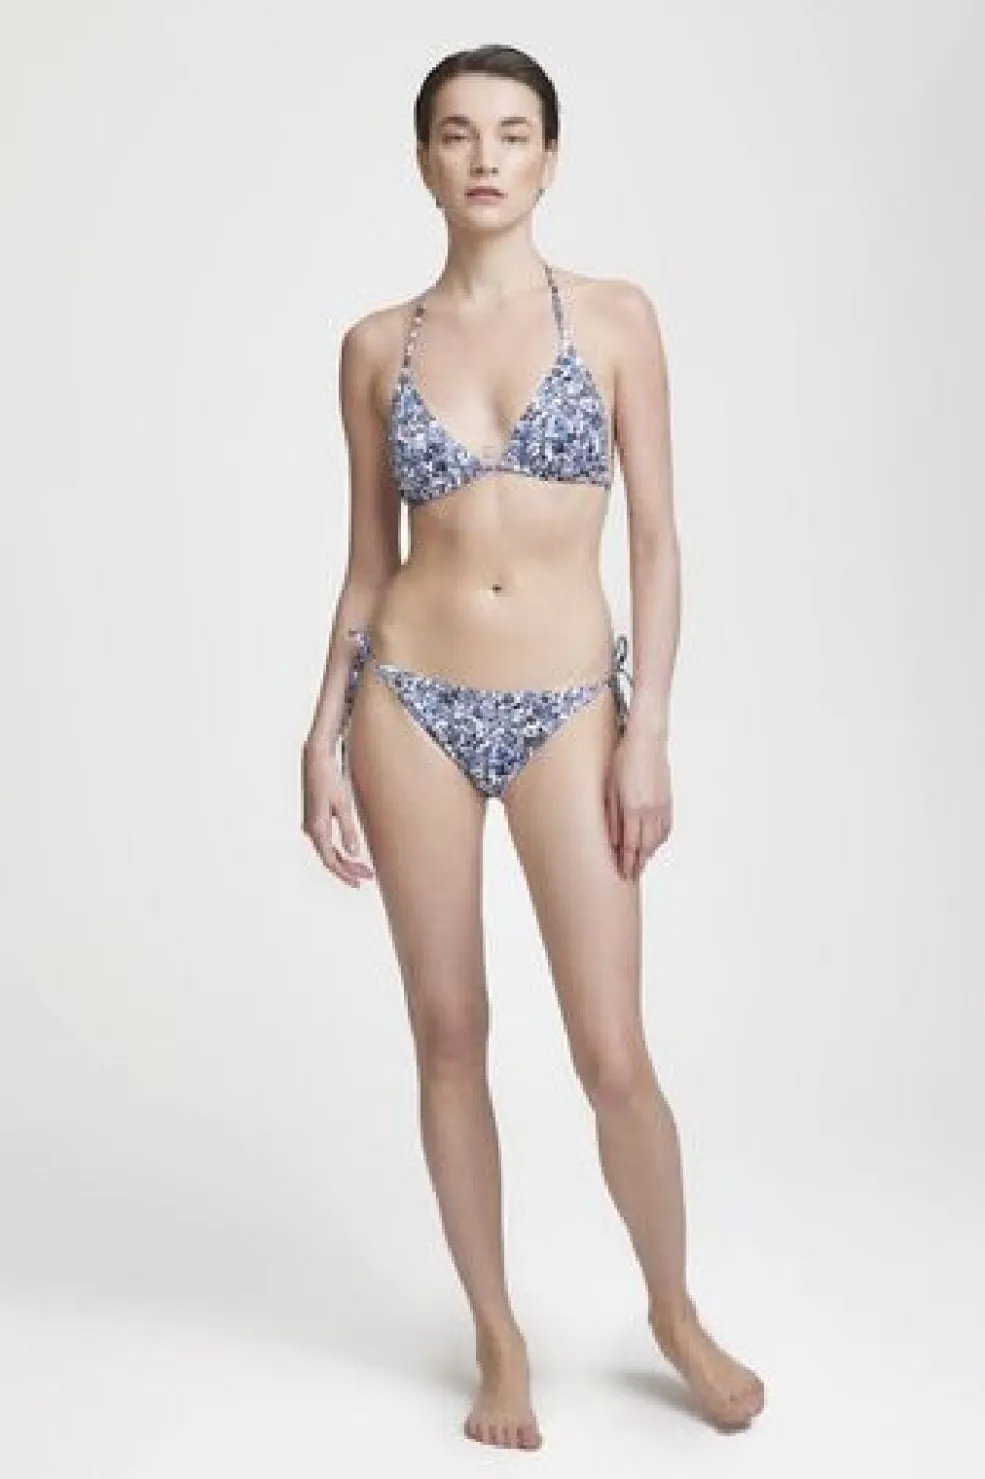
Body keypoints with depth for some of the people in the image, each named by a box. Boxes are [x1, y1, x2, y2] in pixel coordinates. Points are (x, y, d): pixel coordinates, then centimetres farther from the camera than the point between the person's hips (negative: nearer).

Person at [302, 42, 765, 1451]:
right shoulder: (377, 346, 5)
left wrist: (648, 734, -9)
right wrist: (324, 737, 2)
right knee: (449, 1035, 7)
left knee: (614, 1056, -2)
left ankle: (675, 1310, 25)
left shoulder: (615, 316, 0)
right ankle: (499, 1334, 25)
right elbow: (369, 563, 8)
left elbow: (658, 542, -2)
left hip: (567, 707, -1)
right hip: (413, 703, 2)